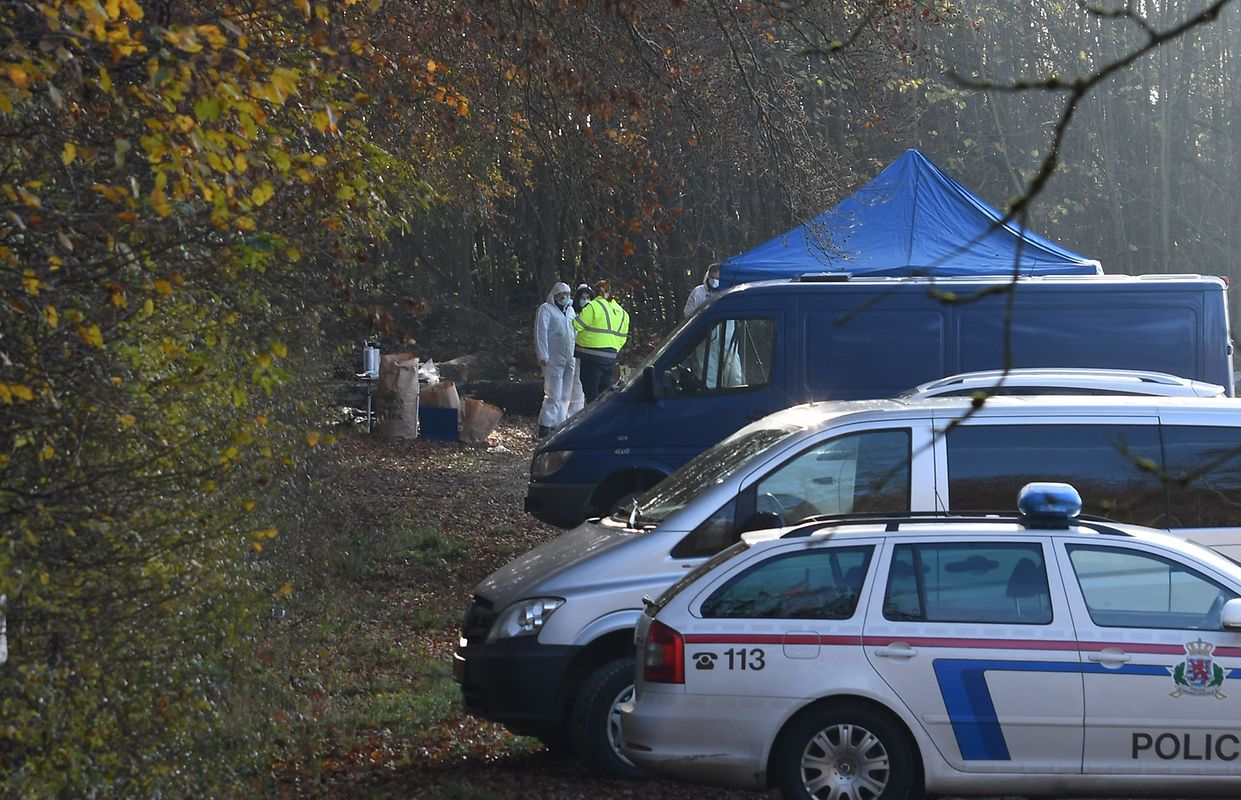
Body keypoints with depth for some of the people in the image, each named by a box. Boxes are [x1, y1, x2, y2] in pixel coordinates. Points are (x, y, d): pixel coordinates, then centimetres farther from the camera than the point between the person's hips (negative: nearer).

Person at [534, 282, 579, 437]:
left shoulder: (570, 311, 20)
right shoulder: (546, 309, -1)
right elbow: (541, 333, -8)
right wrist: (543, 356, -16)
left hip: (570, 360, 7)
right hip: (553, 360, -7)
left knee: (565, 395, 7)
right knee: (554, 395, -11)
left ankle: (559, 424, 12)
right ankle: (545, 426, -8)